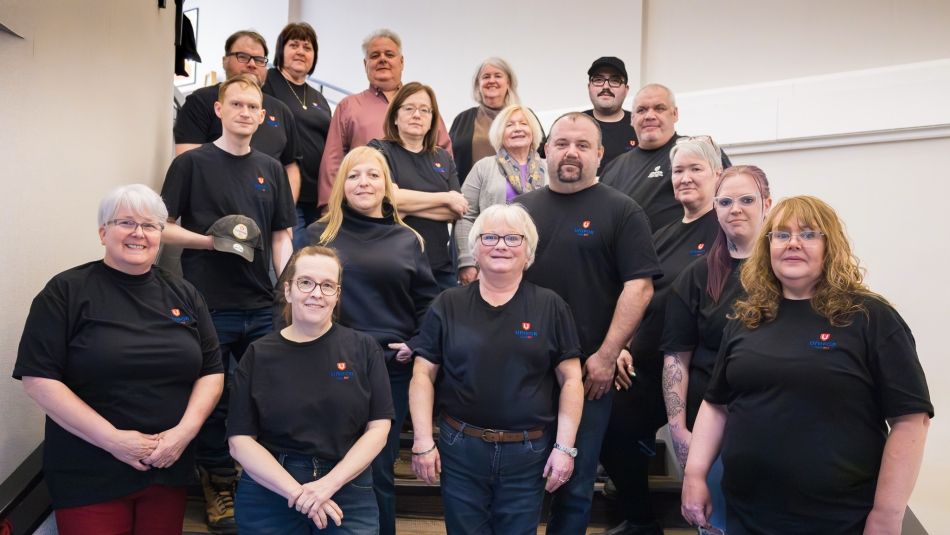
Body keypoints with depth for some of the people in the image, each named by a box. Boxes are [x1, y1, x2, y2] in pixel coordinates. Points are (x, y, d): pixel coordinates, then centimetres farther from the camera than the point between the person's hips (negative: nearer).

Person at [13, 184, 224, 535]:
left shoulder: (183, 294, 7)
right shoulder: (66, 291, -4)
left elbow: (211, 371, 7)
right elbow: (38, 378, -10)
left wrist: (185, 430, -9)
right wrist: (112, 439, -16)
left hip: (170, 469, 4)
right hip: (88, 477, -3)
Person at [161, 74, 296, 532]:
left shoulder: (270, 169, 12)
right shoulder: (192, 163, 1)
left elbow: (281, 237, 12)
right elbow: (163, 228, -1)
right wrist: (214, 240, -15)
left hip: (262, 307, 3)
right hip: (209, 305, -3)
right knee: (212, 399, 7)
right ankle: (218, 486, 25)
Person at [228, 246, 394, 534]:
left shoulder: (364, 348, -2)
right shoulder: (258, 354, -1)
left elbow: (378, 428, -4)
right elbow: (240, 440, -4)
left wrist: (329, 484, -15)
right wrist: (296, 492, -14)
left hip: (348, 495, 0)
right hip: (270, 495, 1)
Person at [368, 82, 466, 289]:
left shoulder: (443, 158, 16)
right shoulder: (379, 150, 3)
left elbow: (456, 210, 3)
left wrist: (408, 207, -10)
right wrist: (445, 198, -6)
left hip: (441, 267, 4)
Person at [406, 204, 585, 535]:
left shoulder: (551, 307, 0)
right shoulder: (448, 305, 1)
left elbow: (571, 380, 0)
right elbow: (423, 375, 1)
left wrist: (564, 446, -6)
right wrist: (423, 441, -5)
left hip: (528, 453, 0)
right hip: (460, 449, 1)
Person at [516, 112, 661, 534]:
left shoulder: (622, 211, -1)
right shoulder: (520, 208, 10)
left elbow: (639, 285, -8)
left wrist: (606, 356, -13)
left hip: (587, 372, -3)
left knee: (575, 483, 9)